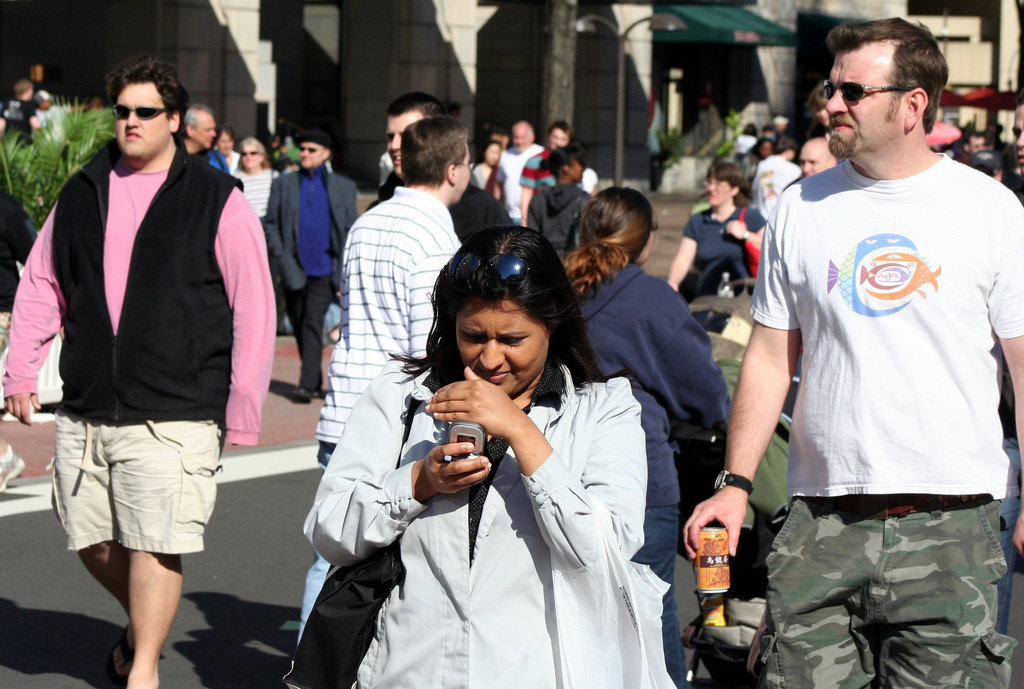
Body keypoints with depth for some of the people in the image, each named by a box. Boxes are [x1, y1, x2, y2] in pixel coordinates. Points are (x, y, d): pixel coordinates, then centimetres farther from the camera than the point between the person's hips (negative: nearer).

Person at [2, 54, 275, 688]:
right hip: (85, 412, 5)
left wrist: (243, 412, -5)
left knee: (155, 544, -8)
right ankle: (144, 625, 37)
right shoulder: (82, 194, 12)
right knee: (93, 541, 10)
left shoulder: (218, 201, -1)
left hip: (173, 415, -5)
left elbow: (254, 310, -2)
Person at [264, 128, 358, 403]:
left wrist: (345, 266, -1)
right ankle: (315, 383, 20)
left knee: (313, 322, -14)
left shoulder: (343, 186, 9)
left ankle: (307, 384, -18)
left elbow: (350, 229, 9)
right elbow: (271, 223, 9)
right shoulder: (283, 184, 10)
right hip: (294, 268, 3)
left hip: (325, 267, -3)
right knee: (300, 325, 8)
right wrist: (281, 257, -4)